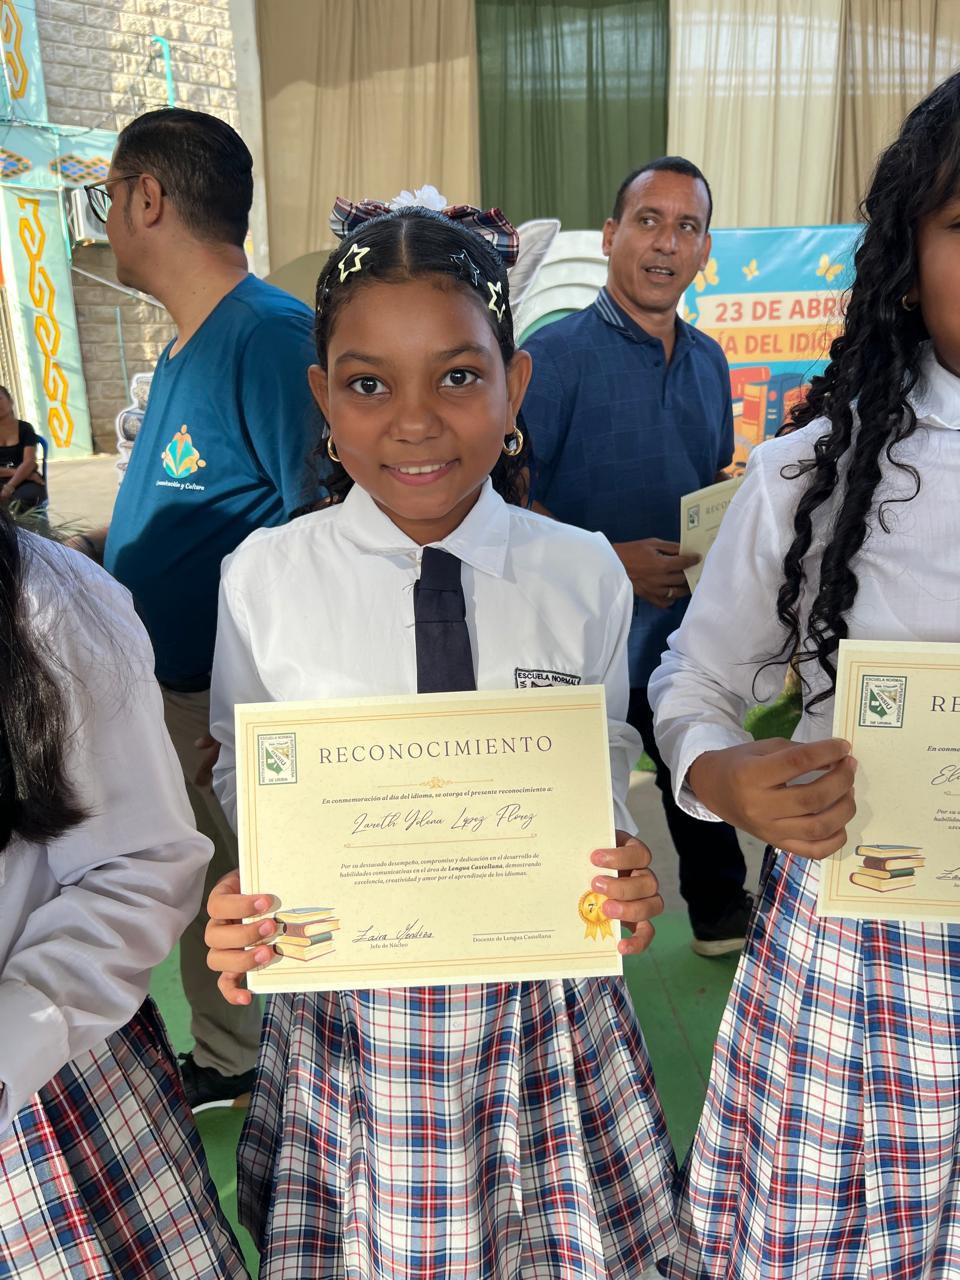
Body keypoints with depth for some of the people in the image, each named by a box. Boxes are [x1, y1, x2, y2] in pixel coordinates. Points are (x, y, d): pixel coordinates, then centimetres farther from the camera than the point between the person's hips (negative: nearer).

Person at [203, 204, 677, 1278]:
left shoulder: (585, 575, -7)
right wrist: (237, 917, -15)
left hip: (544, 1008, 1)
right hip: (346, 1013, 0)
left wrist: (627, 878, -13)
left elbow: (607, 768, 6)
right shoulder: (264, 579, -10)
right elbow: (246, 785, 3)